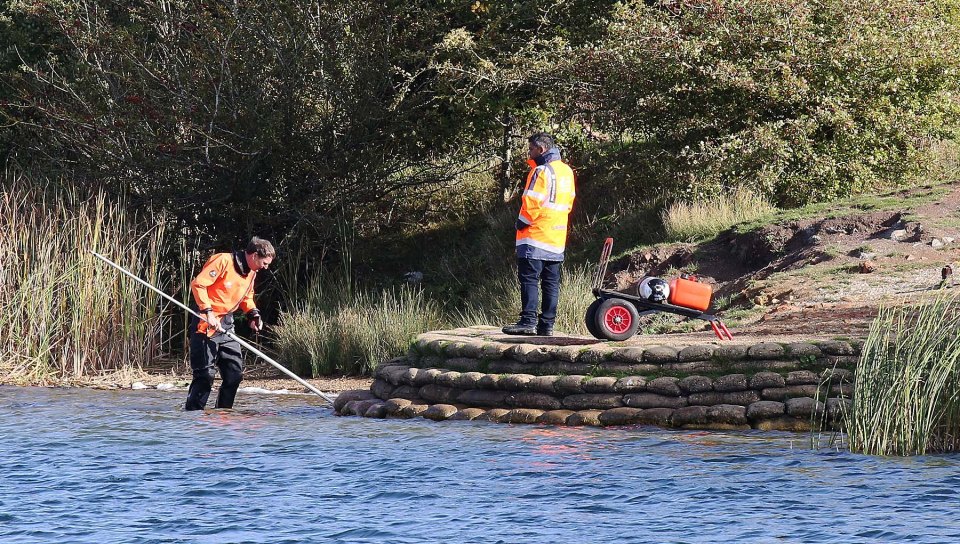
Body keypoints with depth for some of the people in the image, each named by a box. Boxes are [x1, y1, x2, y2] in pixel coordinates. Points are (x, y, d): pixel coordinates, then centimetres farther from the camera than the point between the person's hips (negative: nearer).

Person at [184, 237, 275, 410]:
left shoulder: (251, 273, 12)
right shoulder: (223, 261, -15)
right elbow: (197, 284, -20)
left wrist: (253, 313, 7)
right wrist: (208, 312, -25)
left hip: (227, 325, 9)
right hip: (206, 324, -9)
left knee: (235, 372, 7)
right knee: (206, 374, -12)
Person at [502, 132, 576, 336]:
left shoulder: (541, 171, -13)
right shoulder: (567, 171, 14)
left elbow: (532, 202, -18)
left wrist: (522, 222, -4)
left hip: (535, 235, -8)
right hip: (557, 239, 8)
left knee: (529, 278, -8)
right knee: (551, 282, 8)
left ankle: (529, 321, -15)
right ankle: (547, 324, 8)